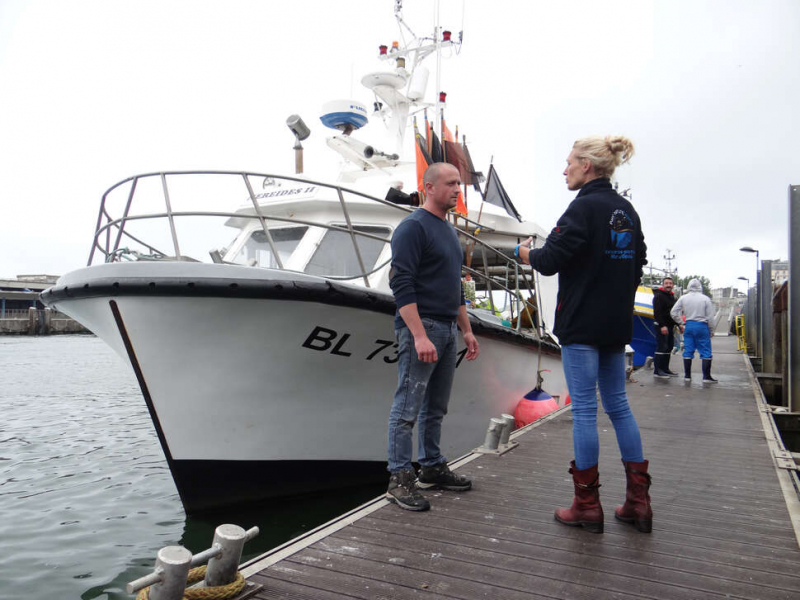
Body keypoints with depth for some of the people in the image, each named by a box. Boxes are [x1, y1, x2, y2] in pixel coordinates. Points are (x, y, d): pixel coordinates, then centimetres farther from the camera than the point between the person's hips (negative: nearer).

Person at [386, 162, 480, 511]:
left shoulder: (449, 231, 19)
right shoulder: (413, 227, -9)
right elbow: (401, 285, -18)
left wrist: (467, 331, 20)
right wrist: (419, 336, -24)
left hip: (446, 329, 9)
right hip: (420, 328, -9)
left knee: (435, 407, 15)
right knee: (408, 408, -4)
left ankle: (432, 468, 26)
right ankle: (399, 480, 3)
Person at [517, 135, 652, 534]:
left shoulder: (585, 207, -13)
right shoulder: (627, 211, 13)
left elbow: (550, 260, -19)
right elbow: (637, 263, 18)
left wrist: (527, 253, 2)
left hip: (582, 324, -8)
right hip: (616, 325, 8)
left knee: (583, 408, -1)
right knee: (618, 405, 13)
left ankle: (587, 505, 9)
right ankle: (638, 502, 18)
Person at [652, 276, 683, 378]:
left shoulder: (671, 296, 19)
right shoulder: (658, 296, -10)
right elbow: (657, 313, -19)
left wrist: (678, 324, 20)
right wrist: (662, 326, -26)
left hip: (670, 326, 9)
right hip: (661, 326, -9)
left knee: (669, 348, 11)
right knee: (661, 347, -11)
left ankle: (665, 369, 18)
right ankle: (657, 371, -9)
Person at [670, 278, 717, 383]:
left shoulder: (683, 298, 2)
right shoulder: (705, 299, -4)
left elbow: (673, 312, 2)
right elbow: (710, 316, -2)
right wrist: (711, 330, 8)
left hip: (689, 325, 3)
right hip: (702, 326, -2)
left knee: (688, 351, 8)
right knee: (706, 352, 3)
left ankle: (687, 375, 11)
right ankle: (706, 377, 2)